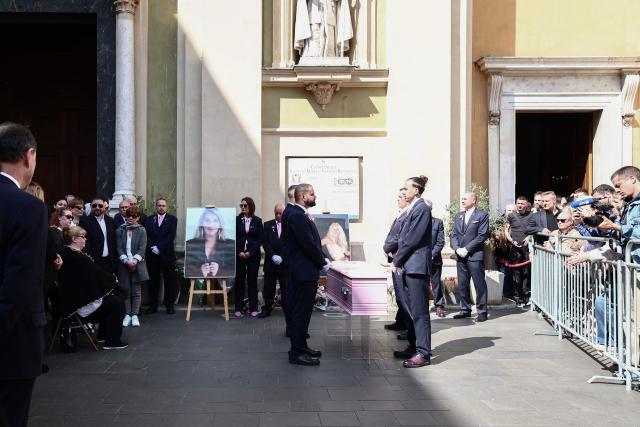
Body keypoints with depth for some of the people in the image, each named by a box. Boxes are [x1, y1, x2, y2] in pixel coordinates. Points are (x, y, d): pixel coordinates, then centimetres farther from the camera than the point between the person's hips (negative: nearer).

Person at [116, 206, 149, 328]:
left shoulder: (141, 230, 4)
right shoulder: (120, 231, 8)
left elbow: (142, 248, -4)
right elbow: (119, 248, 0)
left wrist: (134, 260, -15)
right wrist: (126, 261, -13)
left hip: (137, 264, -1)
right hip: (124, 265, 1)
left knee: (136, 291, 0)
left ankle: (135, 315, 3)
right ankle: (127, 315, 7)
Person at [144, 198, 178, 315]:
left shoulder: (172, 219, 5)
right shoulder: (149, 219, 12)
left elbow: (171, 236, -6)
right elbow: (146, 235, 2)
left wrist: (159, 248, -14)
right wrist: (152, 247, -14)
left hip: (167, 255, -2)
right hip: (152, 255, 2)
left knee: (170, 280, 1)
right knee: (153, 281, 5)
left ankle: (169, 305, 8)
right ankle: (153, 305, 12)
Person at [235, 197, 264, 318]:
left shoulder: (257, 221, 3)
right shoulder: (237, 220, 6)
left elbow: (260, 239, -1)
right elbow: (234, 238, 3)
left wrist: (250, 252, -10)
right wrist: (239, 252, -9)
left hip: (253, 255, -1)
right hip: (239, 255, 1)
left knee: (252, 281, 2)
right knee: (239, 281, 1)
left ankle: (253, 308, 6)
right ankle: (238, 309, 4)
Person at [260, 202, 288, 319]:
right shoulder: (268, 225, 8)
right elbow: (265, 243, 0)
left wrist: (282, 257, -14)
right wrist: (273, 256, -13)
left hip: (285, 263, -2)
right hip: (270, 262, 2)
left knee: (285, 289, 2)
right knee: (269, 288, 8)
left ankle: (287, 310, 10)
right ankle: (267, 309, 19)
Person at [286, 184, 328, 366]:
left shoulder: (301, 215, 14)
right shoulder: (297, 216, -18)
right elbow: (308, 244, -22)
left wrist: (322, 259, 3)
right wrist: (323, 262, -10)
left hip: (307, 272, 10)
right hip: (303, 272, -10)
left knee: (302, 312, 17)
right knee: (300, 313, -4)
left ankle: (301, 347, 26)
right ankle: (297, 353, 3)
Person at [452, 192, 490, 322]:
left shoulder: (482, 215, -1)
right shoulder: (458, 216, 17)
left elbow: (482, 235, -9)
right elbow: (454, 235, 14)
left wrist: (466, 249, -13)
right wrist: (457, 249, -4)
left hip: (475, 256, -6)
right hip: (461, 256, 6)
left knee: (479, 285, -2)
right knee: (462, 284, 9)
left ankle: (482, 311, 5)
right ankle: (465, 309, 18)